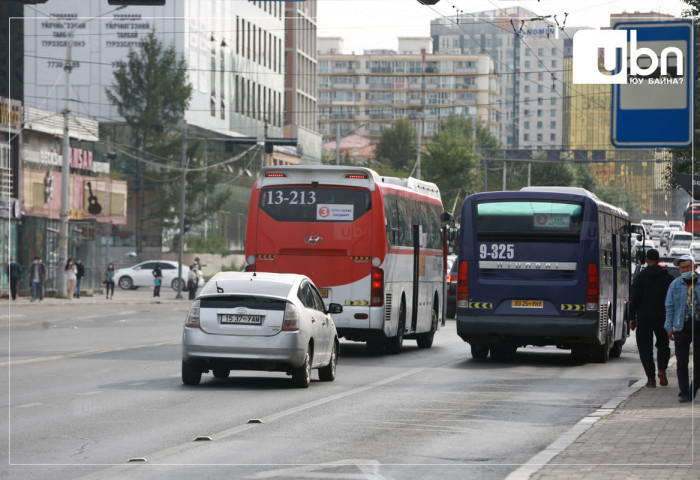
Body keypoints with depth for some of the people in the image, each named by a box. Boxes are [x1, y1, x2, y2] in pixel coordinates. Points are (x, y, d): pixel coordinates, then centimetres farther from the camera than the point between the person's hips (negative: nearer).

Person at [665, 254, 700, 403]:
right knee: (682, 362, -1)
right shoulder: (675, 285, 8)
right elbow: (670, 307, 9)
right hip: (682, 327, 1)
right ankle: (684, 393, 5)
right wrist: (669, 327, 2)